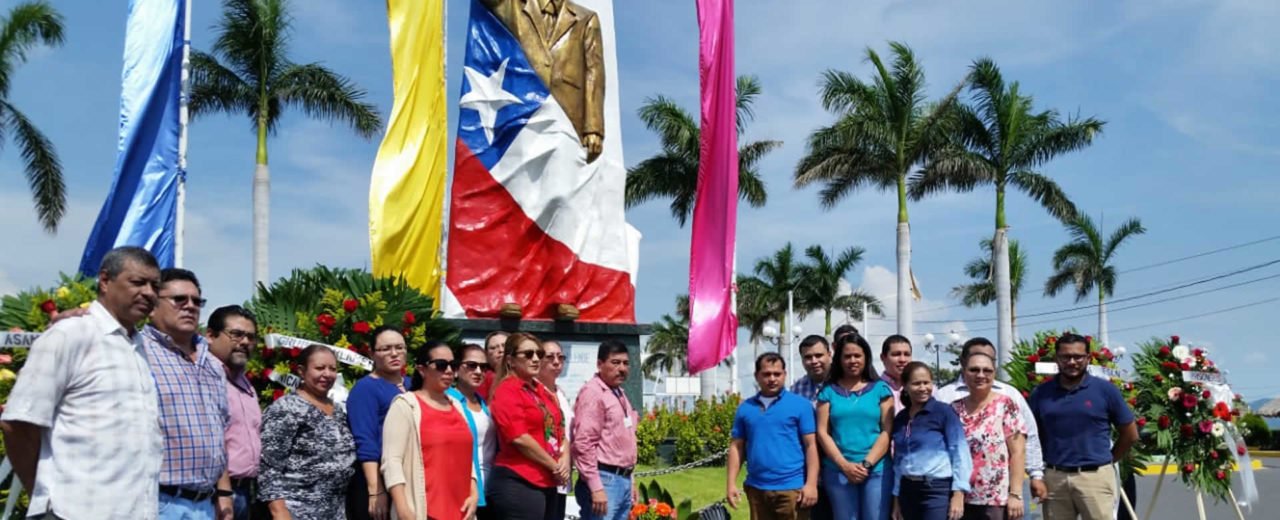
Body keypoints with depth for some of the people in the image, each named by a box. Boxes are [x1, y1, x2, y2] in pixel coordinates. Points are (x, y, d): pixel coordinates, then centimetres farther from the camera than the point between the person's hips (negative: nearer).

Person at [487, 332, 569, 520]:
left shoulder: (542, 391, 17)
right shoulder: (507, 391, -9)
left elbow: (558, 429, 18)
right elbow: (519, 438, -18)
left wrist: (564, 459, -3)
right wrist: (555, 466, -11)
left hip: (546, 483, 9)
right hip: (518, 484, -9)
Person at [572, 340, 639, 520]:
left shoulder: (619, 393, 18)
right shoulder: (592, 392, -10)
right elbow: (584, 443, -18)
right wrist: (596, 487, -22)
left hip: (622, 479, 9)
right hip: (604, 480, -9)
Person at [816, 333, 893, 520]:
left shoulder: (880, 389, 7)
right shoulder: (829, 391, 8)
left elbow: (887, 432, 1)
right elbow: (822, 433, 2)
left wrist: (867, 464, -10)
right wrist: (845, 465, -9)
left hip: (876, 470, 0)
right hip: (838, 471, 1)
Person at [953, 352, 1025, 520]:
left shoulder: (1006, 406, -3)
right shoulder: (954, 410, 8)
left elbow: (1018, 452, -6)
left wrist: (1016, 494, -12)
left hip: (998, 500, -4)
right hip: (962, 499, 4)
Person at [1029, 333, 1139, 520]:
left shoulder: (1105, 389, 0)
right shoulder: (1042, 393, 5)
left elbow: (1130, 434, 7)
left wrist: (1107, 460, 9)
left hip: (1095, 477, -2)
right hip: (1054, 478, 3)